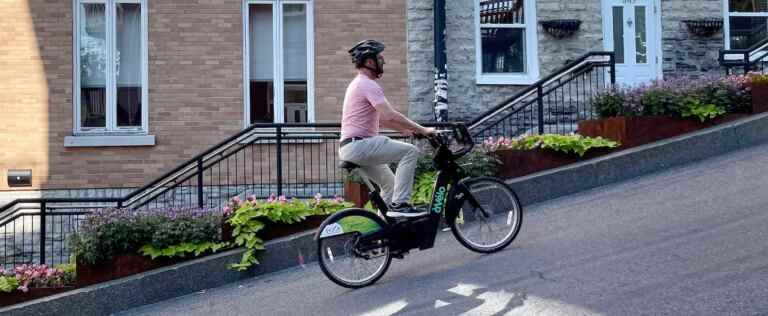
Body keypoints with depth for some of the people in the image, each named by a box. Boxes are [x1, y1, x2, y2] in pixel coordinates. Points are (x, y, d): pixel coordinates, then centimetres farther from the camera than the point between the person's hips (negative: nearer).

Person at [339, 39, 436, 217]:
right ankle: (399, 204, -18)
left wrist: (406, 130, 18)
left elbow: (381, 120, 25)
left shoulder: (360, 83, 21)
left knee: (390, 183, 20)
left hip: (351, 148, 11)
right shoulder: (367, 84, -13)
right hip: (359, 144, -11)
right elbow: (391, 116, -22)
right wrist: (423, 130, -16)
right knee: (410, 151, -16)